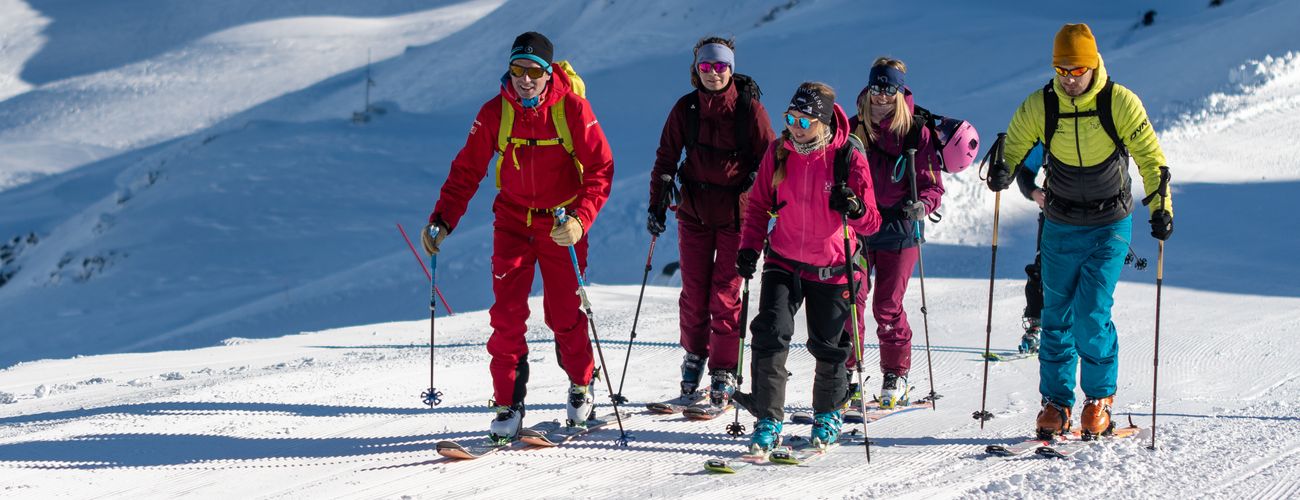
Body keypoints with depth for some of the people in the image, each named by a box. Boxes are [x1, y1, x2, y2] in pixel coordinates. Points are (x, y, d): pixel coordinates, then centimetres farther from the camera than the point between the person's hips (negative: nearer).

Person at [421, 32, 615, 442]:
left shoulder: (573, 109, -14)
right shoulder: (494, 113, -8)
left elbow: (600, 169, -14)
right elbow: (467, 171, -2)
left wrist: (581, 220, -27)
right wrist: (442, 219, -12)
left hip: (562, 223, -2)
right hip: (513, 220, 2)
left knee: (565, 315, 3)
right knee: (507, 314, -7)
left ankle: (581, 386, 28)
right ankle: (508, 404, 0)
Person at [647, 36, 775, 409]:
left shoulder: (749, 109, -7)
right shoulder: (685, 108, 0)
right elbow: (666, 157, 7)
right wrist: (657, 205, 4)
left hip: (735, 211, -3)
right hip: (694, 210, 3)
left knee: (726, 294, -4)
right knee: (694, 290, 6)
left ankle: (723, 374, 4)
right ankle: (694, 356, 27)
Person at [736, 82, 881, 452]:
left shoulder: (849, 159, -13)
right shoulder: (778, 153, -5)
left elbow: (871, 224, -9)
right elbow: (759, 205, 8)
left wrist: (855, 209, -30)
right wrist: (749, 247, -3)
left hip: (830, 268, -2)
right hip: (784, 261, 2)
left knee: (828, 346, 10)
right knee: (770, 334, -14)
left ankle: (828, 415, 34)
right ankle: (768, 422, -9)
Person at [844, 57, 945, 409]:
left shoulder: (917, 134, -2)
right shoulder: (853, 129, 5)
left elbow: (933, 185, -1)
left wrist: (921, 204, -20)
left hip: (899, 229, -2)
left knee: (888, 306, 1)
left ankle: (896, 377, 17)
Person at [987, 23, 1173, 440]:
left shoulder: (1120, 103, -15)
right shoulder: (1038, 107, -10)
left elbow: (1150, 156, -8)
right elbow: (1013, 147, 1)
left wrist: (1160, 207, -18)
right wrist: (1002, 171, -23)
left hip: (1110, 226, -3)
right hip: (1061, 227, 3)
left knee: (1091, 316, -12)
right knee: (1057, 316, 3)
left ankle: (1099, 398, 7)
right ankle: (1056, 403, 14)